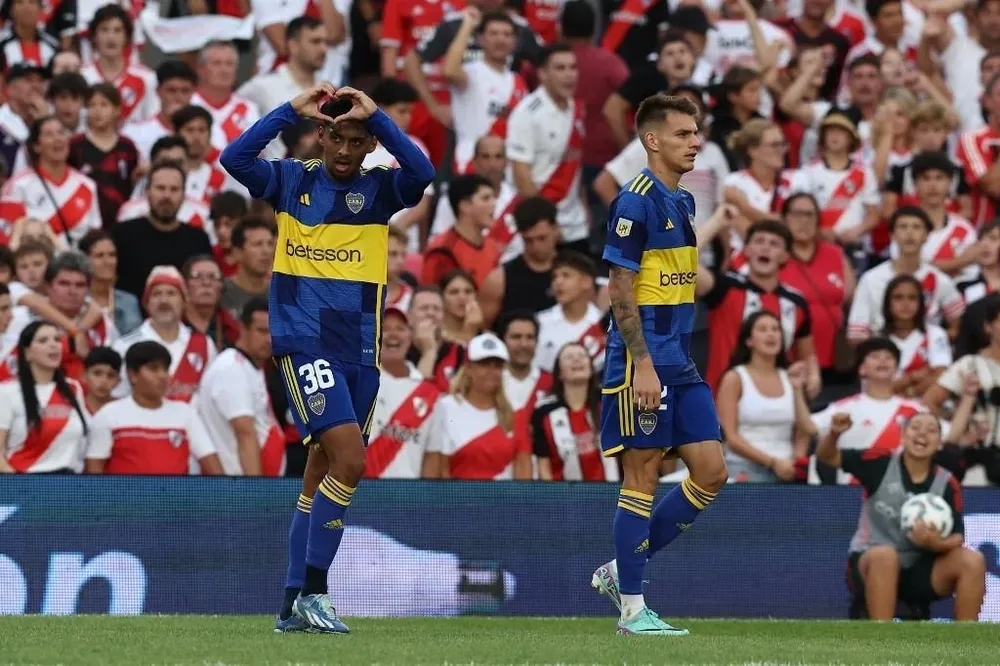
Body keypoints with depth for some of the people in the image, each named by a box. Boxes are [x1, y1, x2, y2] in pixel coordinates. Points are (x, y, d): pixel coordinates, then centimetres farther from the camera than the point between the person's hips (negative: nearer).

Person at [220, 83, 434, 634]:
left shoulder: (379, 189, 7)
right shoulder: (292, 181, 3)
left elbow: (422, 172, -13)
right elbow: (234, 158, -13)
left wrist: (374, 116, -16)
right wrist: (294, 109, -14)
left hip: (359, 350, 4)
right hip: (304, 343, -4)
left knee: (320, 475, 8)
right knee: (349, 460, -19)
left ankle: (294, 604, 14)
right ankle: (313, 589, -10)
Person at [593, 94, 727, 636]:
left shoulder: (682, 202, 15)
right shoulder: (636, 202, -12)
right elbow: (621, 293, -16)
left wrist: (679, 358, 19)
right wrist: (643, 364, -21)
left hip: (680, 364, 9)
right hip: (643, 359, -9)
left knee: (711, 472, 4)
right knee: (642, 475, -4)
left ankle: (622, 570, 15)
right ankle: (632, 608, 3)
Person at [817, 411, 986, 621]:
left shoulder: (946, 484, -1)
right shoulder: (881, 464, -7)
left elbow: (956, 537, -2)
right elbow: (827, 456, -6)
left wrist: (937, 544, -26)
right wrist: (834, 434, -29)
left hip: (917, 571, 3)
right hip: (869, 565, -3)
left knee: (972, 561, -19)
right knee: (884, 555, -38)